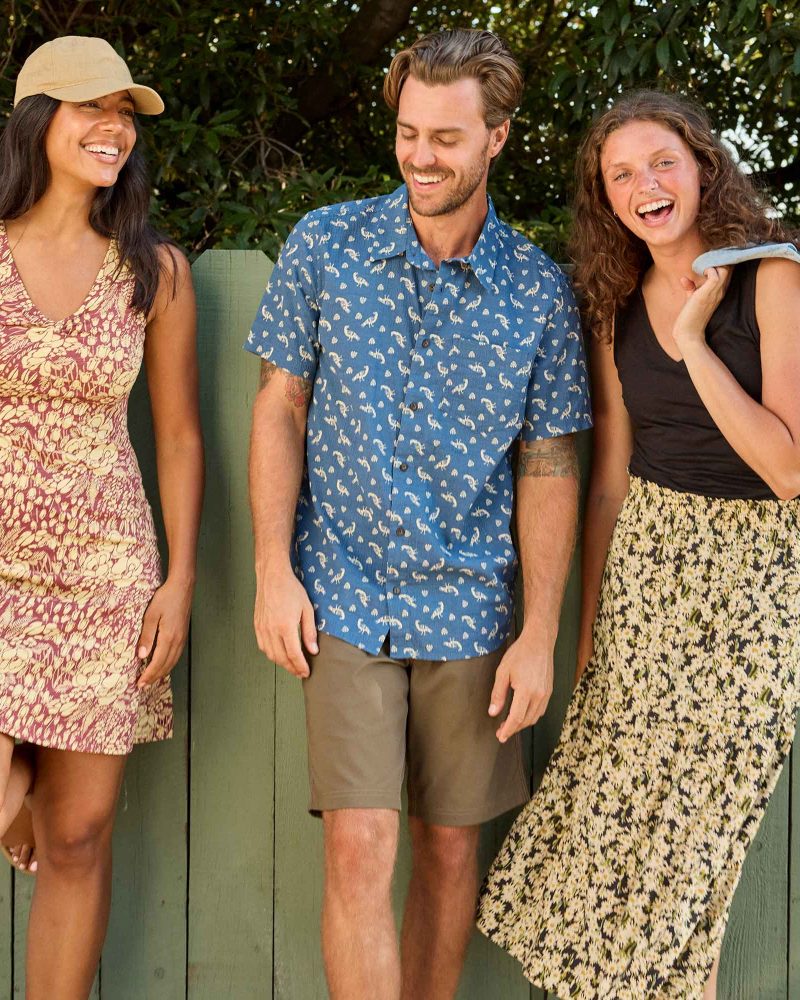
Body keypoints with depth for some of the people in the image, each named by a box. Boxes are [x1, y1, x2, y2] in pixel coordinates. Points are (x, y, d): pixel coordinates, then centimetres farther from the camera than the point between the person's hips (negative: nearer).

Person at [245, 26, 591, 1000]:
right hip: (345, 597, -1)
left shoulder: (539, 290, -1)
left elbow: (549, 469, 1)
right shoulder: (325, 244, -1)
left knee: (450, 849, 9)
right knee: (359, 851, -8)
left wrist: (541, 635, -3)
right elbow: (279, 407, 4)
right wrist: (273, 572, -4)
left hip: (469, 609, 1)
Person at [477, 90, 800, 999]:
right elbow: (610, 479, 11)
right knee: (604, 818, 1)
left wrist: (693, 342, -19)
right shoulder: (619, 308, 7)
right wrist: (586, 628, 12)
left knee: (685, 833, 1)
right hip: (643, 562, 5)